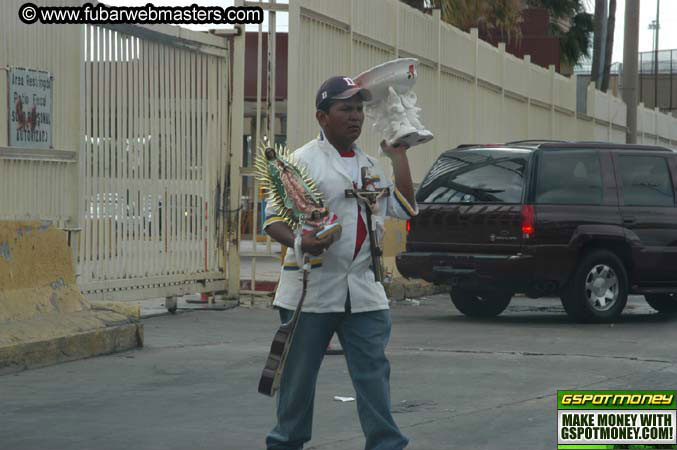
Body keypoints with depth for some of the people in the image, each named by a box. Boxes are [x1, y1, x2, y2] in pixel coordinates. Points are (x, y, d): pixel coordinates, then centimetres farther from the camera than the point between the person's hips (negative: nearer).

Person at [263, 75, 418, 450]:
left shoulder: (371, 165, 15)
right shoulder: (304, 161, -5)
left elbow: (405, 209, 10)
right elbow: (273, 218, -8)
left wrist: (398, 156, 8)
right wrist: (300, 242, -28)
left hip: (363, 290, 5)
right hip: (312, 289, -4)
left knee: (373, 373, -1)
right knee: (299, 375, 6)